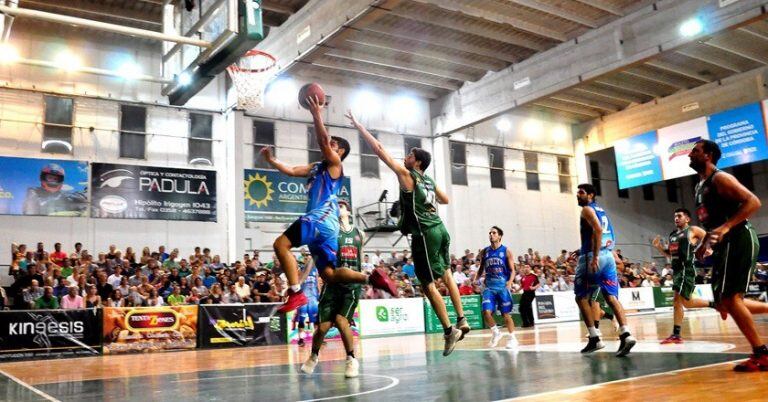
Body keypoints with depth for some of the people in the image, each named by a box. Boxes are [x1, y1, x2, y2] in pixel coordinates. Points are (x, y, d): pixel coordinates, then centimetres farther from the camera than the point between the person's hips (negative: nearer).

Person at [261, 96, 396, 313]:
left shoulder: (335, 163, 5)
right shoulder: (316, 167, 29)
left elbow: (323, 141, -13)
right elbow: (291, 170, 27)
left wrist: (316, 115, -16)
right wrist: (271, 160, 20)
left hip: (321, 218, -9)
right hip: (322, 222, 9)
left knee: (280, 244, -18)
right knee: (329, 274, 5)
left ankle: (296, 293, -22)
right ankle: (372, 277, -1)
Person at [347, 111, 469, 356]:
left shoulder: (406, 175, -6)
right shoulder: (429, 181, 15)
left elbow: (379, 149, -7)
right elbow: (445, 200, 32)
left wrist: (358, 125, -3)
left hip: (424, 234, -8)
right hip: (440, 230, 8)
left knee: (428, 285, -1)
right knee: (446, 275, 19)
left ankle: (449, 330, 2)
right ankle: (461, 321, 22)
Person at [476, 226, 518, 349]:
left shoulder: (506, 251, -2)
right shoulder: (485, 252, 7)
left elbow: (512, 270, -3)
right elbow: (481, 269, 15)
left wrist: (510, 282, -21)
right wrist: (475, 278, -4)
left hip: (503, 286, -2)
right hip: (489, 287, 3)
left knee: (506, 314, 2)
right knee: (486, 312, -12)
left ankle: (512, 338, 18)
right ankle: (496, 333, 13)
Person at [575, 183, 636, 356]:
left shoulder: (587, 209, -4)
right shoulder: (601, 210, 23)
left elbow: (598, 230, -20)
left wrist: (594, 257, -23)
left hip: (593, 256, -8)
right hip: (608, 256, 8)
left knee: (582, 298, 3)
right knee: (612, 297, 1)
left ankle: (594, 338, 1)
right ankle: (626, 334, -15)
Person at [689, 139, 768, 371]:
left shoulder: (720, 178, -10)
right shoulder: (701, 186, 19)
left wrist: (726, 227, -30)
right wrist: (705, 244, 17)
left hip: (738, 241, -10)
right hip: (725, 245, 10)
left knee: (729, 299, -13)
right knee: (724, 302, 10)